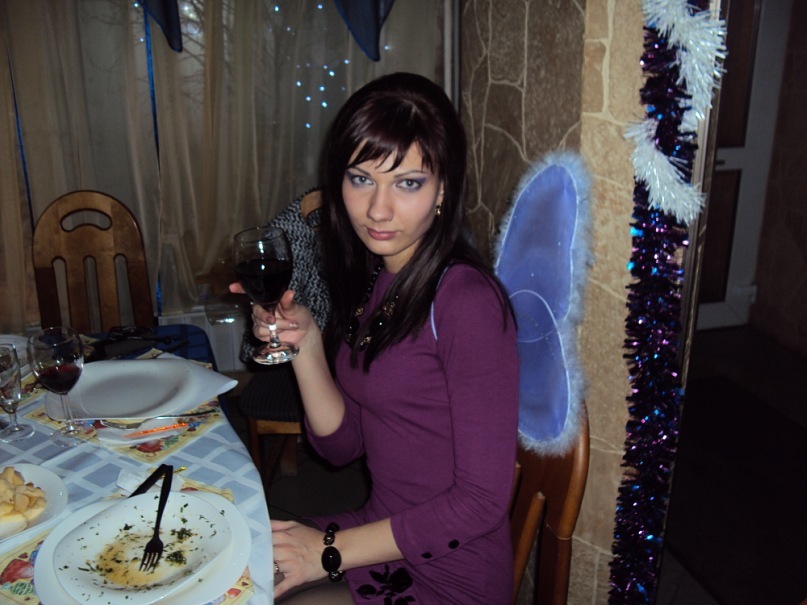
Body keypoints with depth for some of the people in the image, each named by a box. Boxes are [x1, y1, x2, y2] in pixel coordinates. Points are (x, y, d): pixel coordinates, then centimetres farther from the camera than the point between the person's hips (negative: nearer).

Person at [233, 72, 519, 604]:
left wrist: (330, 551, -15)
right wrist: (305, 342, -13)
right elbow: (341, 444, 2)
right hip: (381, 531, 7)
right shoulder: (369, 281, 1)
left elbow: (482, 500, -21)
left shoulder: (467, 302, -23)